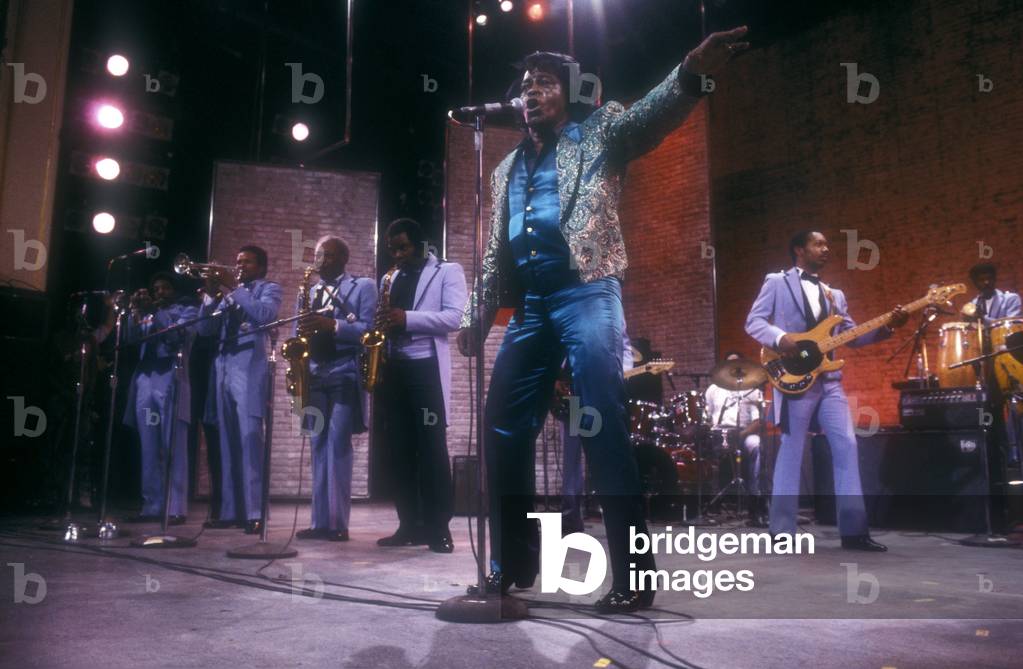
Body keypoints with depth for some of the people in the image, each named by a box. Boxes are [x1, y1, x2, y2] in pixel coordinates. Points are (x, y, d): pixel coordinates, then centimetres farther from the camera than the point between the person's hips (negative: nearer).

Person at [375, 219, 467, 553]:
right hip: (393, 368, 6)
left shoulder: (448, 271, 4)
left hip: (426, 366, -6)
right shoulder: (391, 279, 22)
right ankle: (410, 524, 11)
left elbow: (455, 317, -9)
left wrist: (407, 318, -17)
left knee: (432, 447, -7)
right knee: (399, 449, 5)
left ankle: (438, 528, -2)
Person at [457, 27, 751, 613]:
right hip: (529, 307, 6)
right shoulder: (509, 168, 24)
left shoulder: (599, 134, 9)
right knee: (504, 433, 4)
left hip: (586, 294, -6)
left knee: (605, 433, -10)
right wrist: (479, 317, 16)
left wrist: (692, 73, -32)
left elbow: (649, 116, -12)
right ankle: (513, 564, 17)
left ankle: (633, 578, -4)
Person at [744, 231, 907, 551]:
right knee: (791, 452, -2)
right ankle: (782, 531, 6)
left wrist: (888, 326, 2)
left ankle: (853, 529, 6)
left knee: (847, 446, 0)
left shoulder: (834, 294, 21)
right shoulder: (777, 282, 3)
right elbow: (753, 321, -4)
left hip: (829, 380, 6)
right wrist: (780, 337, -22)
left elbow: (852, 335, 16)